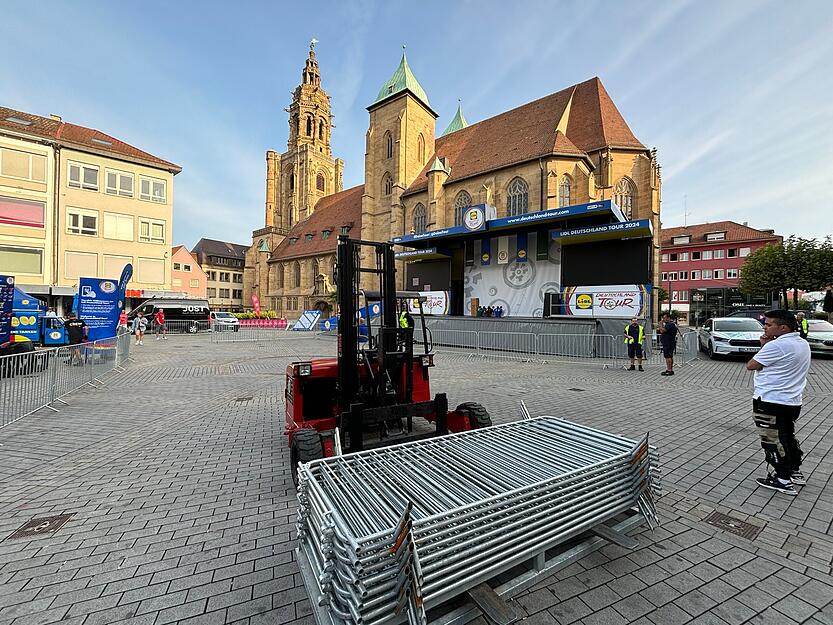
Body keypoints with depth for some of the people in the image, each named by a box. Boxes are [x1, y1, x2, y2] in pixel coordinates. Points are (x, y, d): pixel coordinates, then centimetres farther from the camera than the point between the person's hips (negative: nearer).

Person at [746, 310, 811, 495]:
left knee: (772, 440, 3)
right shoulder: (803, 344, 9)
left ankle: (783, 480, 10)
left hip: (770, 402, -9)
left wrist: (764, 346, -5)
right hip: (792, 401, 9)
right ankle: (795, 471, 35)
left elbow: (751, 366, -15)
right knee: (788, 436, 23)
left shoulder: (776, 345, -21)